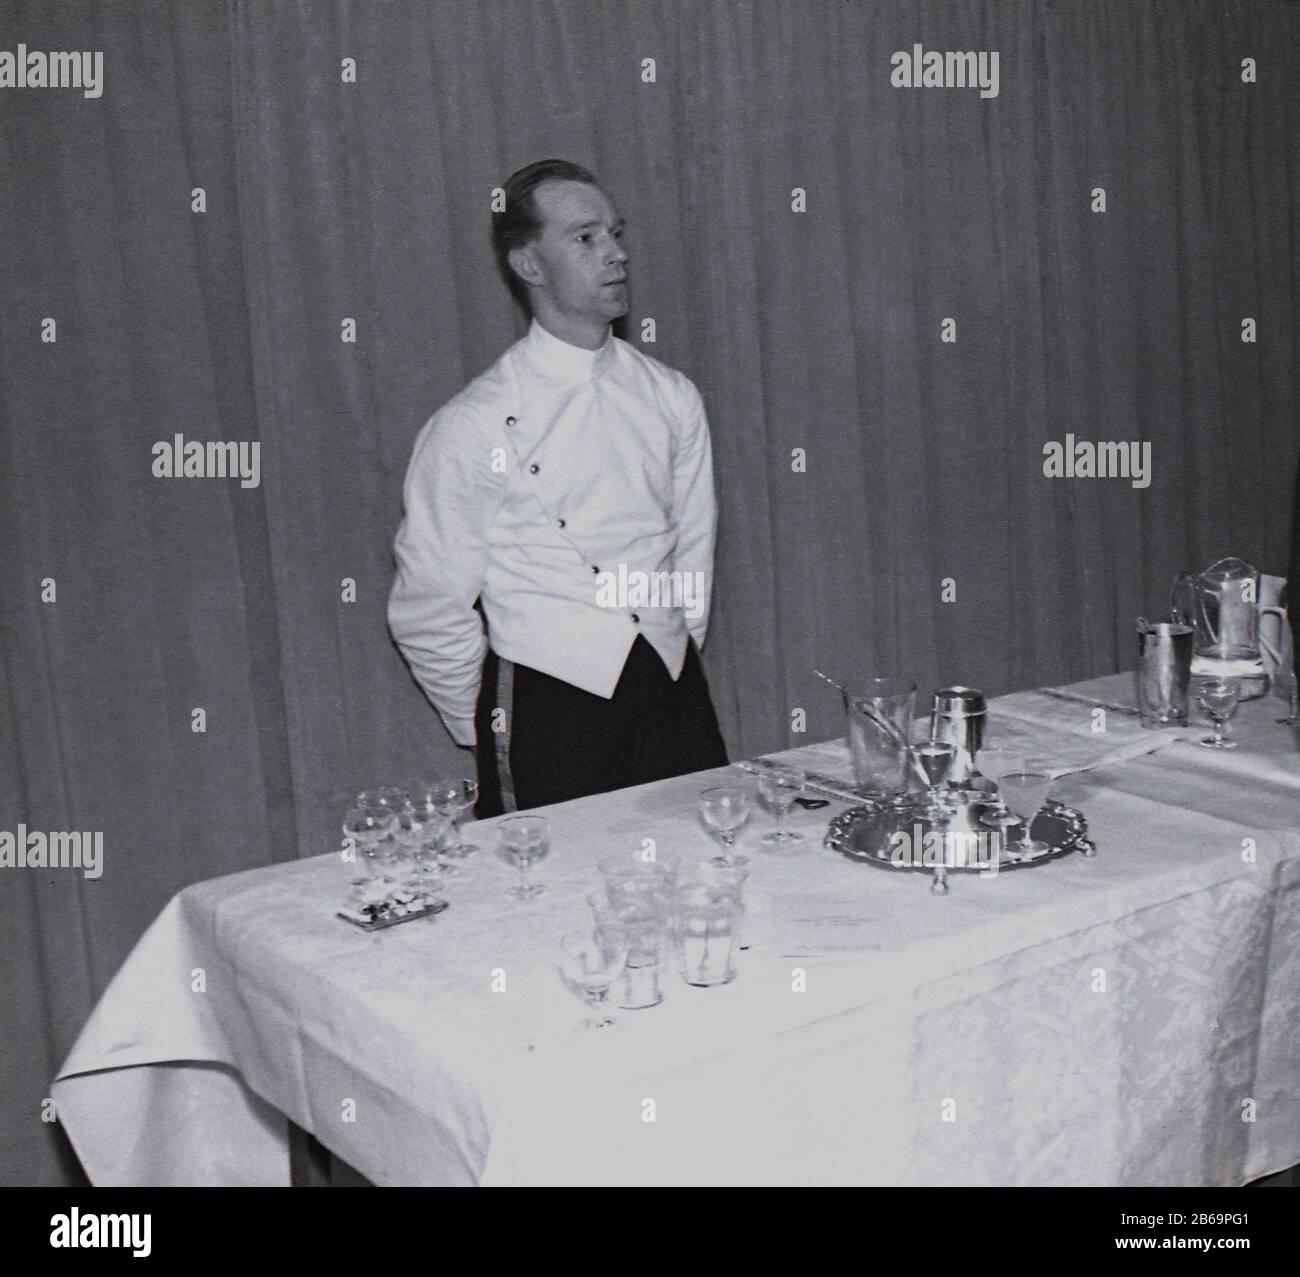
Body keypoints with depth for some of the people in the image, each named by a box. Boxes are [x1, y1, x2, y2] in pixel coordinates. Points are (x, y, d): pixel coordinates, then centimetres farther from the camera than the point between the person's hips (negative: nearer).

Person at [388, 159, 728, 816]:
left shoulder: (672, 398, 6)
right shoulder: (471, 427, -10)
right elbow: (427, 615, -4)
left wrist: (677, 671, 14)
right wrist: (490, 733, 3)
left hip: (674, 692, 5)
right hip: (545, 708, -4)